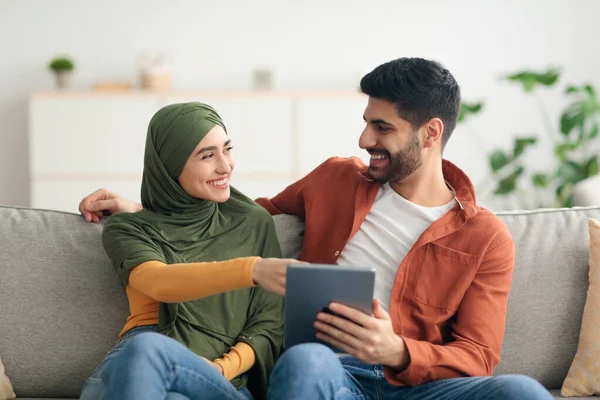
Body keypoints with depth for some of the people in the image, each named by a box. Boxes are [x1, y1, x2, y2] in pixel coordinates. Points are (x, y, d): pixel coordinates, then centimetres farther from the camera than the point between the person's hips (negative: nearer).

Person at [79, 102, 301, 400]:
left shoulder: (253, 223, 17)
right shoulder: (127, 230, 12)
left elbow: (269, 324, 11)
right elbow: (160, 283, -11)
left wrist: (222, 369, -11)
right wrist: (252, 269, -29)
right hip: (132, 366, 0)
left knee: (148, 350, -37)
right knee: (145, 345, -39)